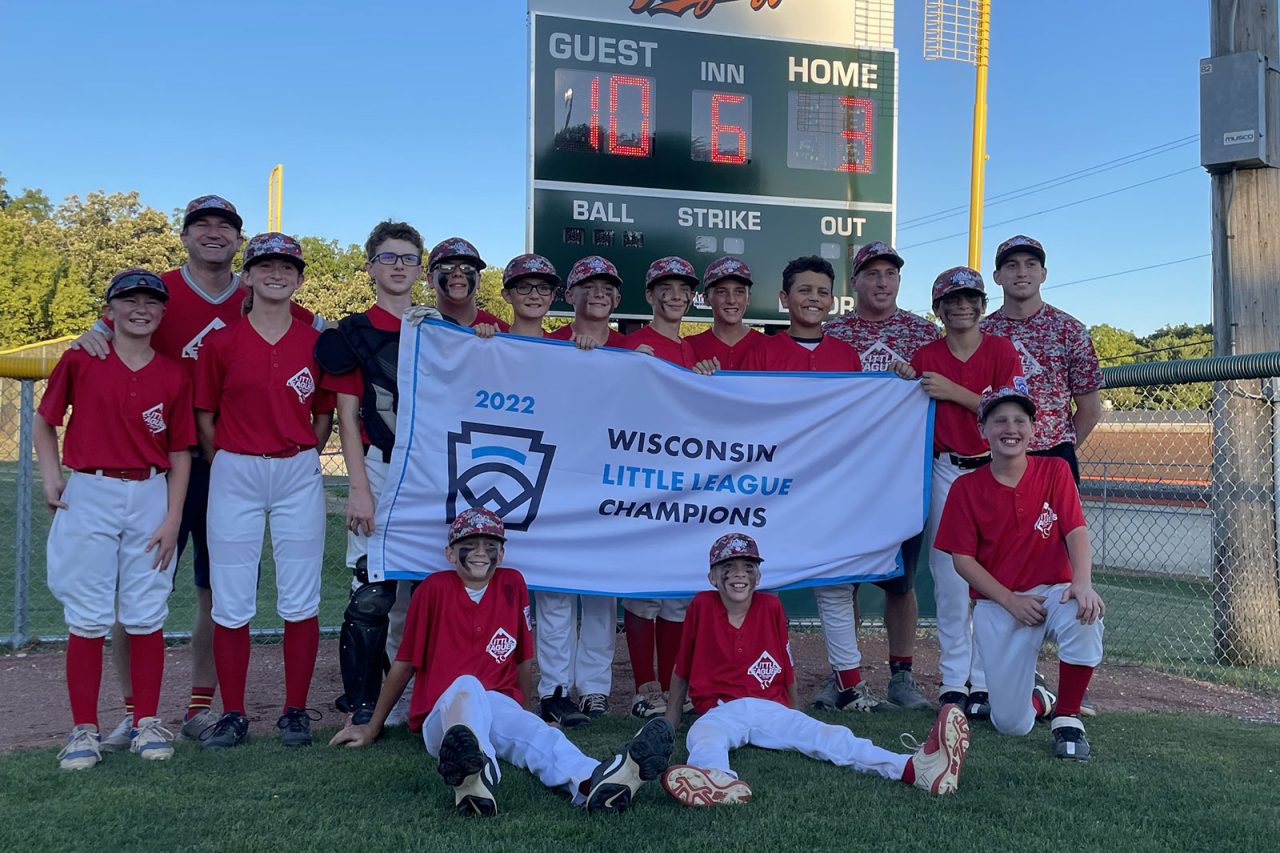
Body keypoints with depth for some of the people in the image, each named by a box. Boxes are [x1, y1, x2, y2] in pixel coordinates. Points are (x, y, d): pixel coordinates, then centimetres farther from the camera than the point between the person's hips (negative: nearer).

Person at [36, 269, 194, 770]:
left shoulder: (174, 377, 4)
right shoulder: (79, 361, 1)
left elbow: (179, 454, 6)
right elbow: (45, 421, 11)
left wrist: (173, 519, -1)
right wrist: (51, 480, -2)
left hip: (151, 497, 1)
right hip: (89, 495, -1)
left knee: (146, 616, 5)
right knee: (87, 617, 2)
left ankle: (147, 723, 17)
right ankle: (84, 730, 12)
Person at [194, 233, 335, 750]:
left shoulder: (315, 343, 4)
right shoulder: (222, 342, 2)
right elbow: (205, 416, 7)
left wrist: (300, 458, 2)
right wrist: (226, 467, 2)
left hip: (298, 475, 1)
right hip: (234, 476, 0)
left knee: (300, 601, 2)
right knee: (230, 603, 3)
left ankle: (295, 712, 15)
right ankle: (233, 715, 15)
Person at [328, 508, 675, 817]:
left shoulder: (513, 584, 9)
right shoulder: (435, 588, 2)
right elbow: (404, 664, 7)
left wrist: (520, 712, 19)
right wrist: (371, 729, 11)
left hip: (501, 707, 2)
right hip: (442, 719, -2)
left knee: (528, 728, -33)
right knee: (467, 688, -37)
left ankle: (591, 782, -66)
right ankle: (477, 777, -72)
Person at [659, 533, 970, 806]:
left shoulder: (771, 607, 8)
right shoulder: (701, 606, 2)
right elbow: (682, 669, 12)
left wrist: (795, 713, 22)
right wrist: (669, 721, 15)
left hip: (771, 709, 2)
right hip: (720, 712, -2)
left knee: (827, 736, -22)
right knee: (702, 738, -37)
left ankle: (915, 768, -46)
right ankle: (717, 781, -75)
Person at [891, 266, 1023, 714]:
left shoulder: (1001, 350, 0)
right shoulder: (925, 357, 5)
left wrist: (953, 391, -16)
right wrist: (907, 386, -10)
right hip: (947, 472, 1)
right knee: (950, 578, 0)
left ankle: (984, 682, 6)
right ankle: (953, 681, 8)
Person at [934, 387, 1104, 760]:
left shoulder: (1055, 470, 0)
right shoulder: (966, 488, -1)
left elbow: (1076, 531, -10)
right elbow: (962, 559, -4)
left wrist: (1083, 583, -30)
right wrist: (1011, 601, -15)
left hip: (1054, 592, 0)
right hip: (996, 605, 0)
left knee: (1085, 617, -38)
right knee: (1012, 725, -10)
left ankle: (1067, 718, -13)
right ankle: (1035, 695, 32)